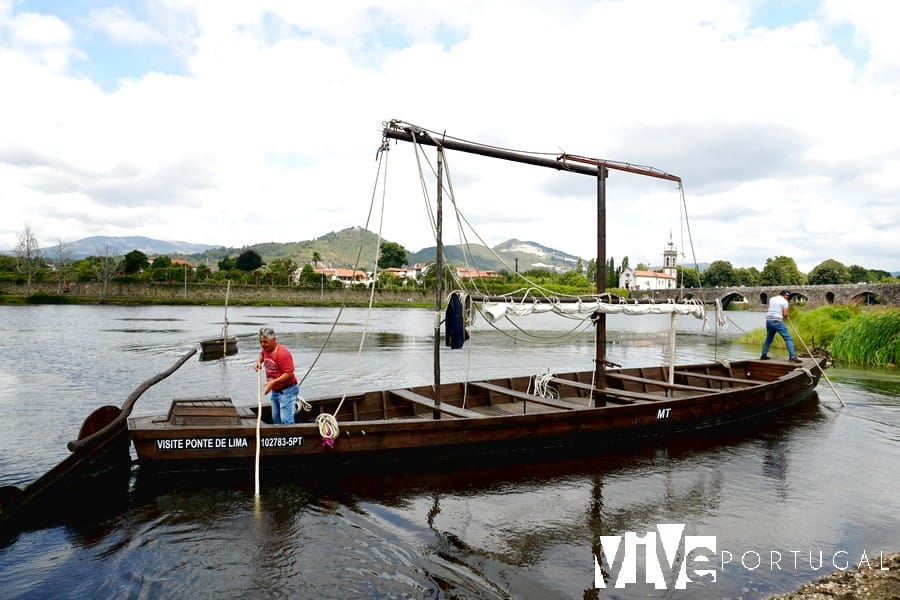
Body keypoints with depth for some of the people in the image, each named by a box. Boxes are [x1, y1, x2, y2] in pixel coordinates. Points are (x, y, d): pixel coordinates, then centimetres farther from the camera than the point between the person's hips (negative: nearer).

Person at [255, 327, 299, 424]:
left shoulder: (282, 353, -24)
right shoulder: (266, 349, 4)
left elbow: (289, 373, -25)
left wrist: (273, 382, -30)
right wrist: (259, 361, 10)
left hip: (286, 391, -9)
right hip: (275, 391, 10)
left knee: (286, 420, -14)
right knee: (276, 418, 17)